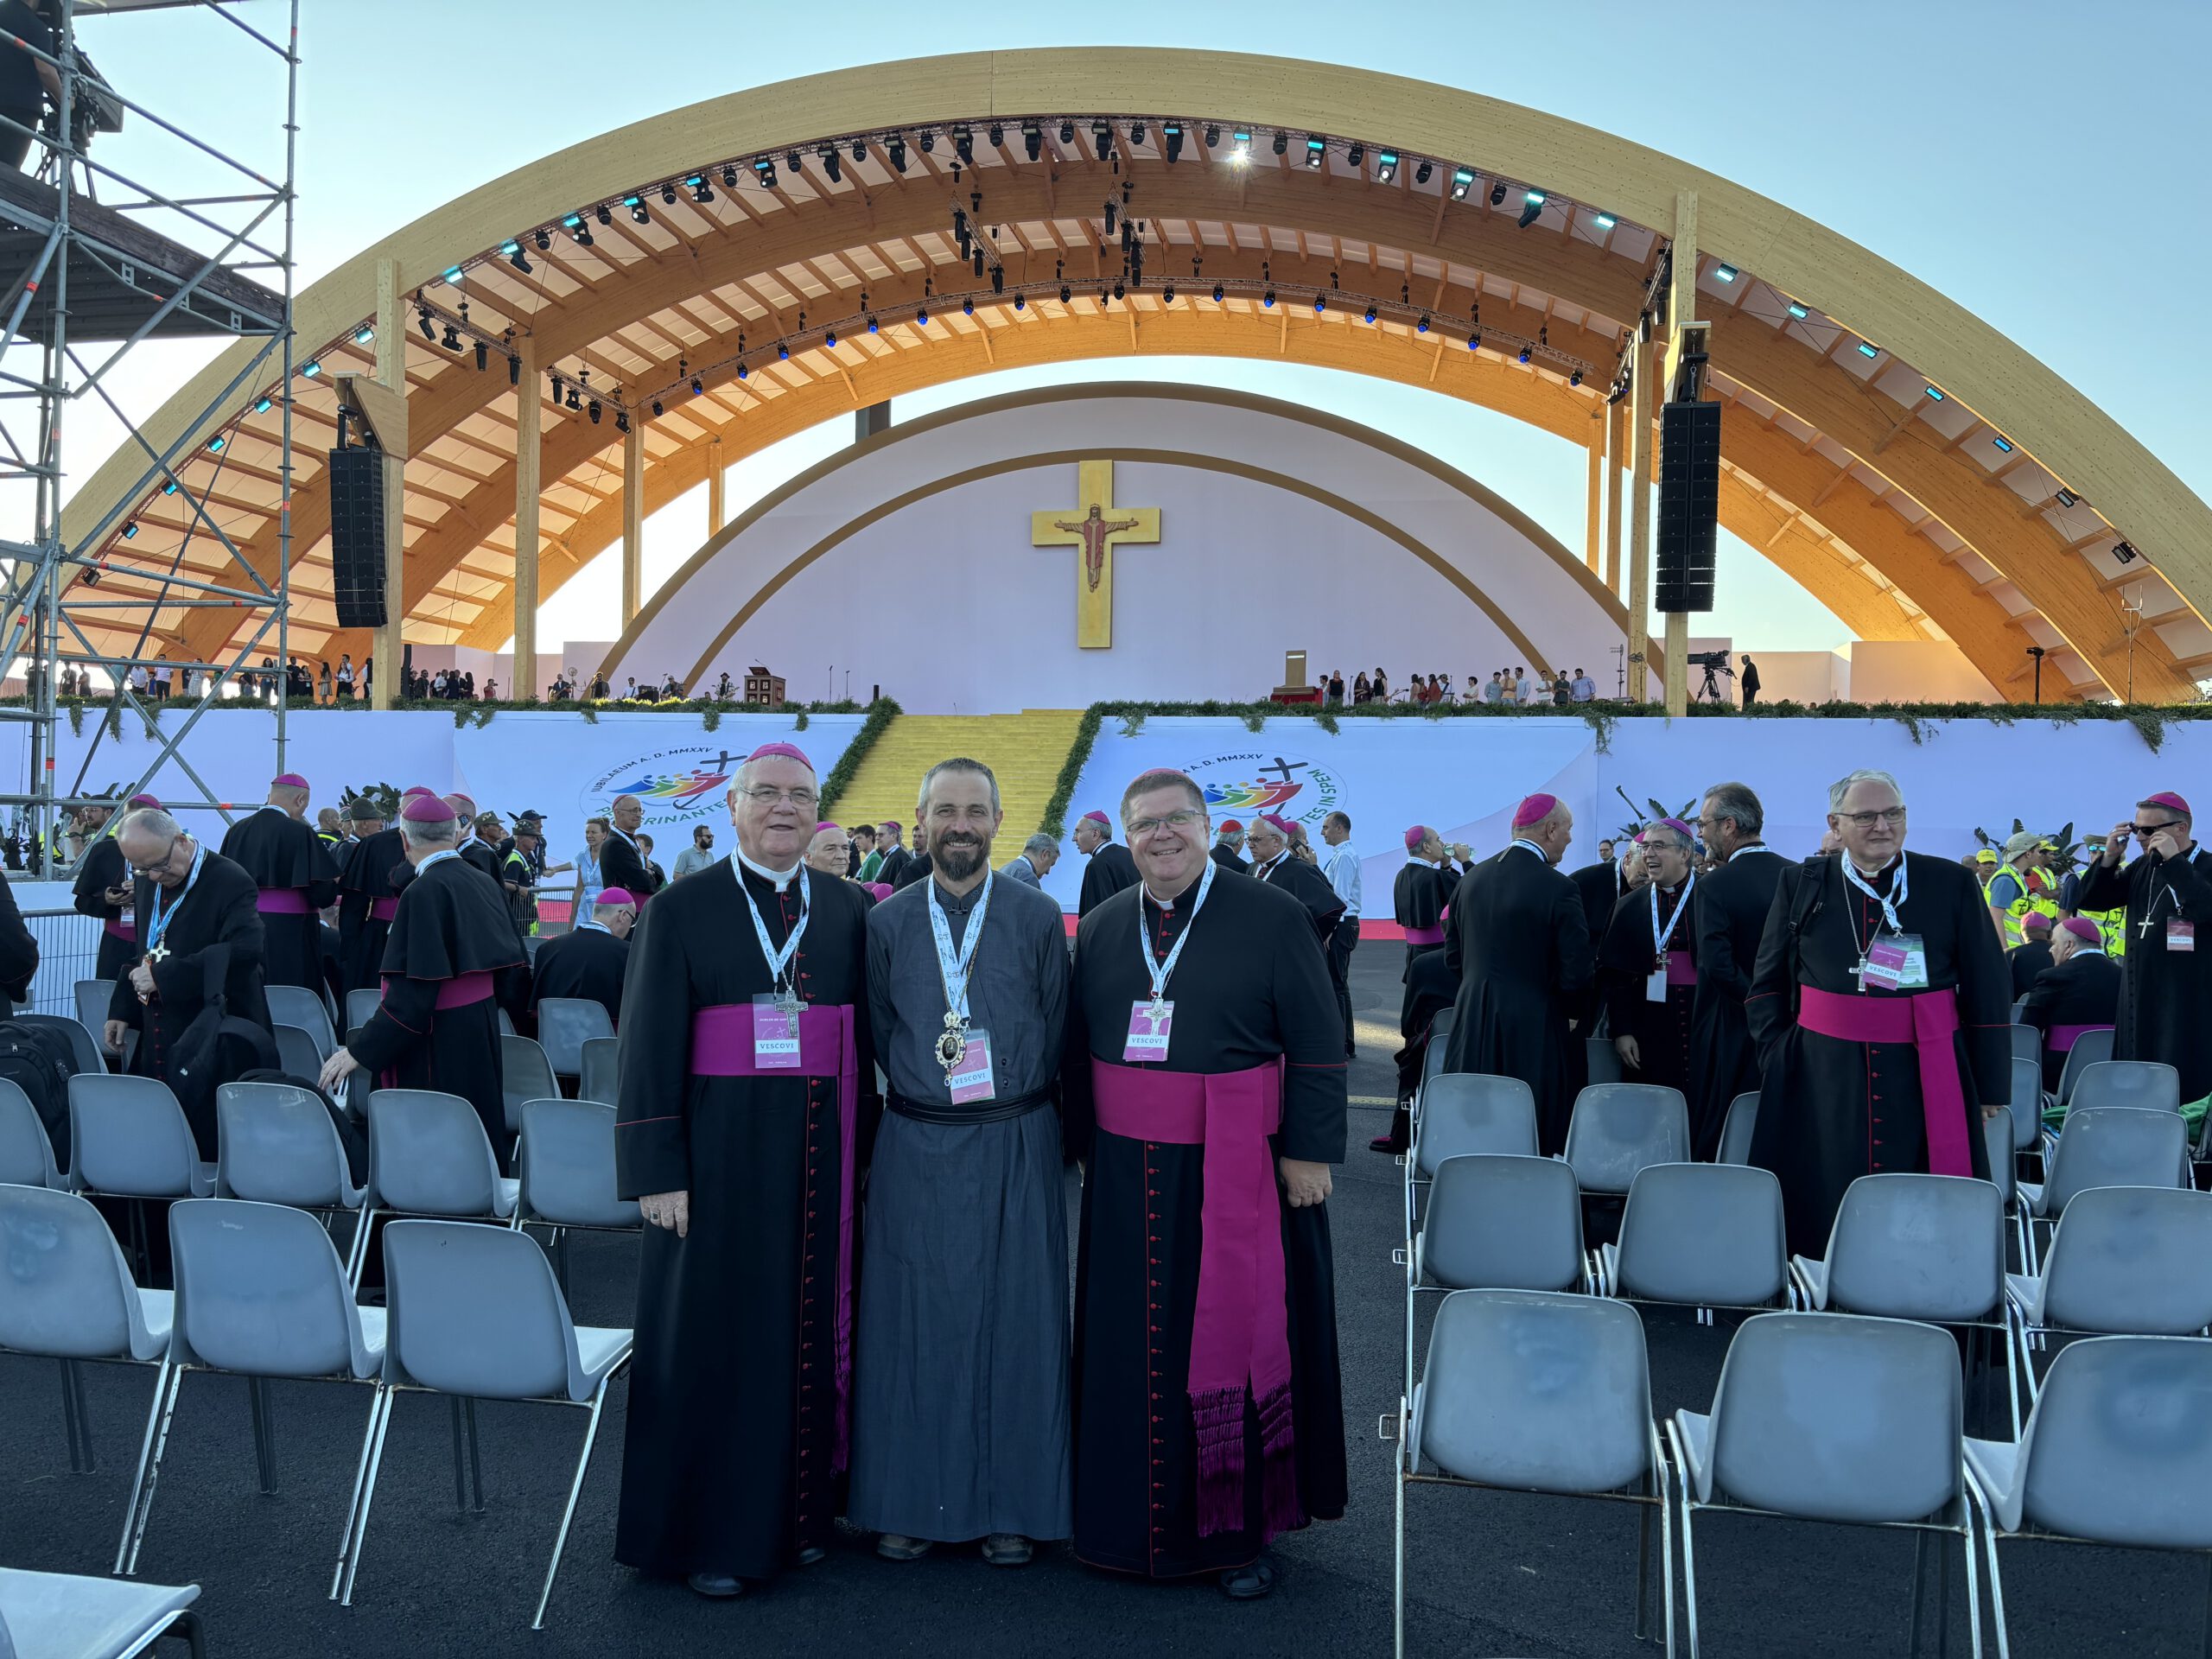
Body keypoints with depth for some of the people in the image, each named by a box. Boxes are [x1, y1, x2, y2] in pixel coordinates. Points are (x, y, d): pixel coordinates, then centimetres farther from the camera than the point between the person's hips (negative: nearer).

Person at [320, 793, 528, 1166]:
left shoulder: (425, 891, -17)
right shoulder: (484, 883, 5)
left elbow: (412, 992, -22)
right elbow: (513, 967, 11)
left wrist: (359, 1050, -17)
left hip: (436, 1048, -8)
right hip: (481, 1035, 8)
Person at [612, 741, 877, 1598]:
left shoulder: (850, 910, 6)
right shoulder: (681, 912, -2)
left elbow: (869, 1039, 7)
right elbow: (651, 1047, -5)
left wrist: (861, 1155, 2)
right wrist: (658, 1172, -10)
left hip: (822, 1151, 3)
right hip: (721, 1149, -3)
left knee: (813, 1327, 9)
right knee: (718, 1332, 4)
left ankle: (798, 1511, 26)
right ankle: (711, 1530, 20)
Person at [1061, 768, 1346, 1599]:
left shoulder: (1273, 918, -6)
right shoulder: (1099, 929, 7)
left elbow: (1318, 1045, -6)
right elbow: (1078, 1048, 13)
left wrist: (1310, 1150, -10)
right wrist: (1085, 1144, 10)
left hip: (1238, 1172, -3)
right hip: (1128, 1176, 4)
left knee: (1237, 1337, 5)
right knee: (1133, 1343, 11)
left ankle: (1241, 1525, 21)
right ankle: (1138, 1513, 27)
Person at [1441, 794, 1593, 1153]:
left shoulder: (1472, 878, 3)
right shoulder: (1558, 889, -15)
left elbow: (1453, 954, 10)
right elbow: (1575, 972, -15)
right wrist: (1570, 1012, 4)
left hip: (1473, 1025, 6)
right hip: (1533, 1029, -6)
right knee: (1534, 1135, 3)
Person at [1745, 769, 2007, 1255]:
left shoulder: (1951, 884, 4)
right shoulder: (1803, 884, 6)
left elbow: (1989, 987, 4)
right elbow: (1768, 983, 13)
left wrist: (1991, 1083, 1)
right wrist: (1776, 1058, 2)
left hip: (1925, 1079, -1)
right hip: (1823, 1077, 1)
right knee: (1824, 1212, 4)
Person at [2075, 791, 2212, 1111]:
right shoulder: (2143, 868, 11)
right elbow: (2091, 900, 11)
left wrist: (2174, 861, -24)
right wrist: (2109, 857, -2)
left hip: (2186, 1003, -7)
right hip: (2139, 998, 7)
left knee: (2181, 1093, -5)